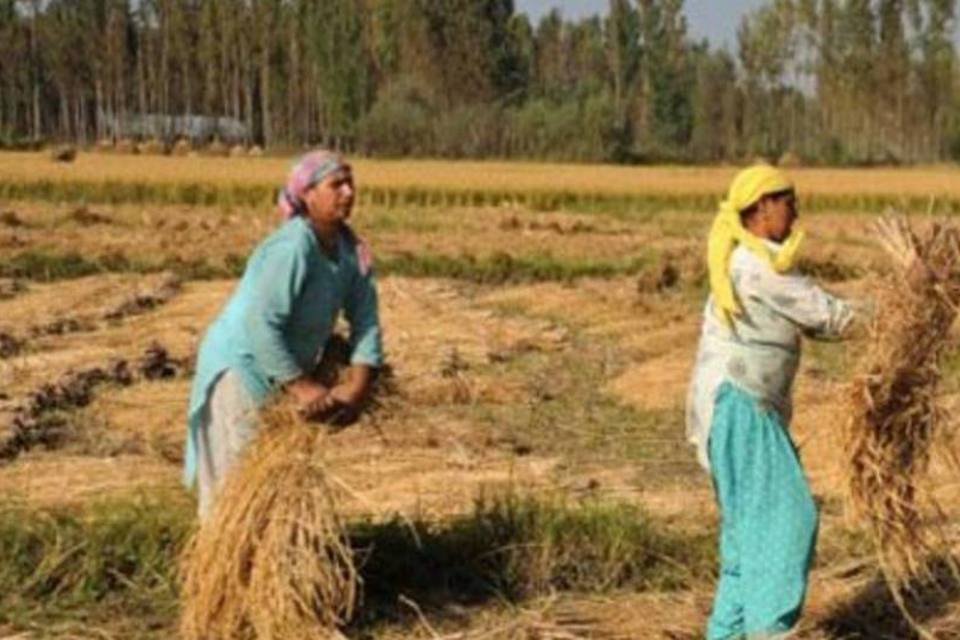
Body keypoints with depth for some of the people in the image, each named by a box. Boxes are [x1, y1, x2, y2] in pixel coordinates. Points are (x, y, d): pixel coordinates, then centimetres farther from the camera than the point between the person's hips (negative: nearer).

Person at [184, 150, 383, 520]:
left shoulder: (349, 248, -3)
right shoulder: (292, 249, -28)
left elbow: (365, 318, -2)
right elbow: (261, 326, -33)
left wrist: (357, 384, -13)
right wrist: (300, 388, -28)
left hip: (285, 368, 8)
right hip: (241, 365, -8)